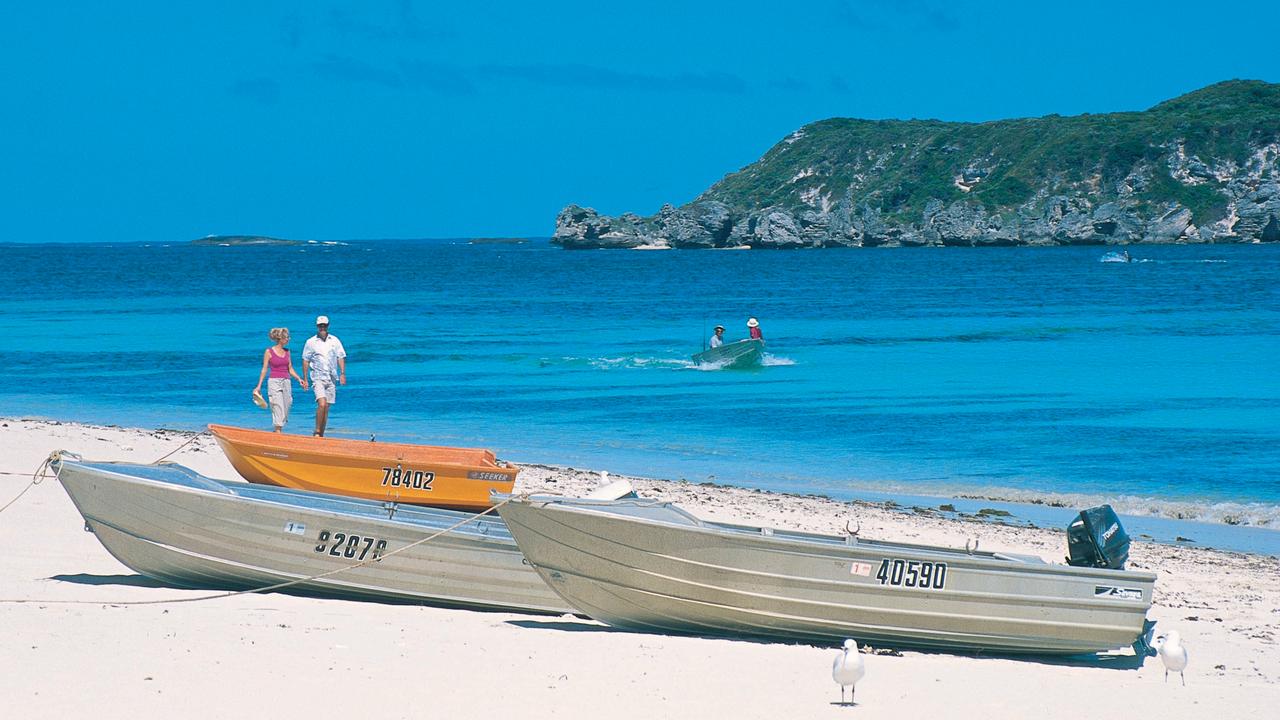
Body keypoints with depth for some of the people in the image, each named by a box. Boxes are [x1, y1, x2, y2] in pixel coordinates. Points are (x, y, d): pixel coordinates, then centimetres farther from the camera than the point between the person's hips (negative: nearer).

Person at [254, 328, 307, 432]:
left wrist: (299, 379, 1)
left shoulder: (287, 351, 11)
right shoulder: (269, 352, -3)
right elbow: (264, 369, 0)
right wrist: (259, 386, -2)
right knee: (278, 410, -12)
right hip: (274, 382, -5)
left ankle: (278, 431, 15)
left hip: (286, 382, 5)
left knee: (285, 411, 5)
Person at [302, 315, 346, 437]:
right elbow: (305, 361, 4)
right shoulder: (311, 342, 1)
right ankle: (317, 432, -12)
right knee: (322, 404, -20)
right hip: (318, 378, -3)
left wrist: (342, 373, -3)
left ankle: (321, 434, 13)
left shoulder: (335, 341, 7)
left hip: (331, 378, 3)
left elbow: (341, 358, 9)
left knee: (326, 408, 5)